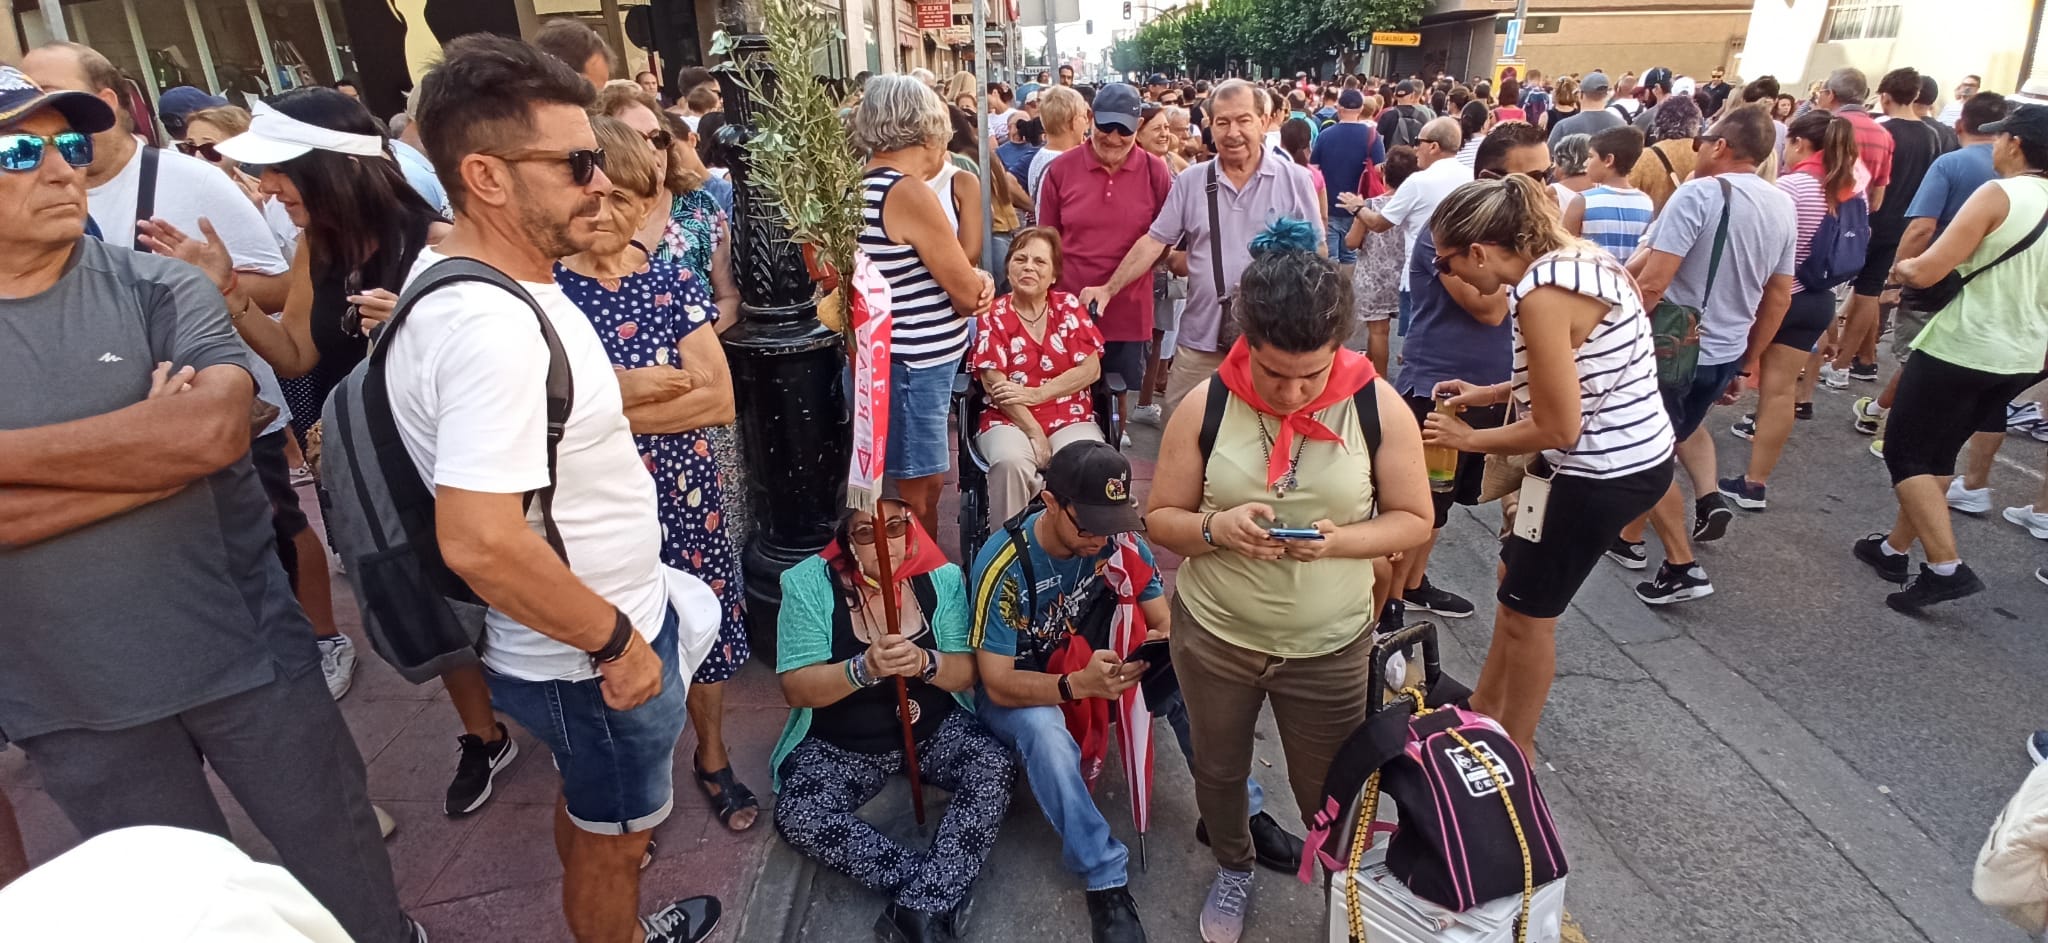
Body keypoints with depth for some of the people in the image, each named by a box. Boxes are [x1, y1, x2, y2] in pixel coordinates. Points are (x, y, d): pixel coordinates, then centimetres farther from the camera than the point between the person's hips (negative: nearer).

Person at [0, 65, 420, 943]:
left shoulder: (158, 288, -6)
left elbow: (214, 428, -23)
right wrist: (151, 446, -20)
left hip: (242, 653, -1)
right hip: (71, 702, 2)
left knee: (338, 854, 15)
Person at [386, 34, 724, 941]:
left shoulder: (448, 266, 1)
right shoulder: (492, 326, -31)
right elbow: (480, 542, -37)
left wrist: (602, 452, 13)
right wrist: (618, 639, -25)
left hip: (583, 638, 9)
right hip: (591, 661, -9)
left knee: (589, 813, 30)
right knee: (611, 840, 16)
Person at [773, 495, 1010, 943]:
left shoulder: (941, 577, -7)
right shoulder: (809, 582, -13)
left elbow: (968, 672, -7)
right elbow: (796, 688, -16)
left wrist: (925, 663, -30)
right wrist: (864, 668, -34)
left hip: (935, 730, 1)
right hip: (839, 743, -1)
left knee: (995, 769, -24)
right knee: (798, 817, -26)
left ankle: (921, 905, -21)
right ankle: (943, 890, -18)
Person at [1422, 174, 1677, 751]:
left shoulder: (1542, 295, -25)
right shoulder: (1569, 259, 4)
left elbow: (1557, 428, -21)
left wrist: (1469, 440, -8)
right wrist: (1488, 393, 13)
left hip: (1605, 472, -9)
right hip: (1628, 455, 9)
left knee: (1527, 610, 8)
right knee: (1516, 577, 22)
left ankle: (1514, 754, 28)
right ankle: (1483, 710, 40)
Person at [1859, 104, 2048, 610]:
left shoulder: (1997, 195, -15)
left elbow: (1926, 272, -20)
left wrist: (1900, 267, 3)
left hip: (1960, 348, -8)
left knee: (1906, 454, 1)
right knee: (1938, 454, 19)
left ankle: (1947, 567, -7)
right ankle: (1894, 548, 28)